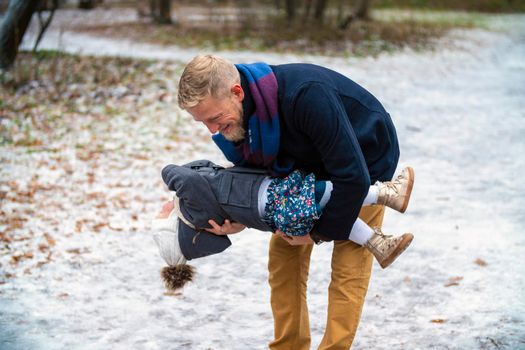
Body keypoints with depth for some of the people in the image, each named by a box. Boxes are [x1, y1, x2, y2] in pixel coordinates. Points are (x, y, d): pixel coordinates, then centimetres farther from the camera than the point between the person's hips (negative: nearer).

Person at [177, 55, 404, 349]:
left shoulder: (305, 95, -42)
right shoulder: (237, 115, -18)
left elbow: (353, 178, -38)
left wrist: (319, 232, -25)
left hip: (366, 162, -6)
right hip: (311, 165, 7)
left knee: (349, 268, -12)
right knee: (283, 252, 2)